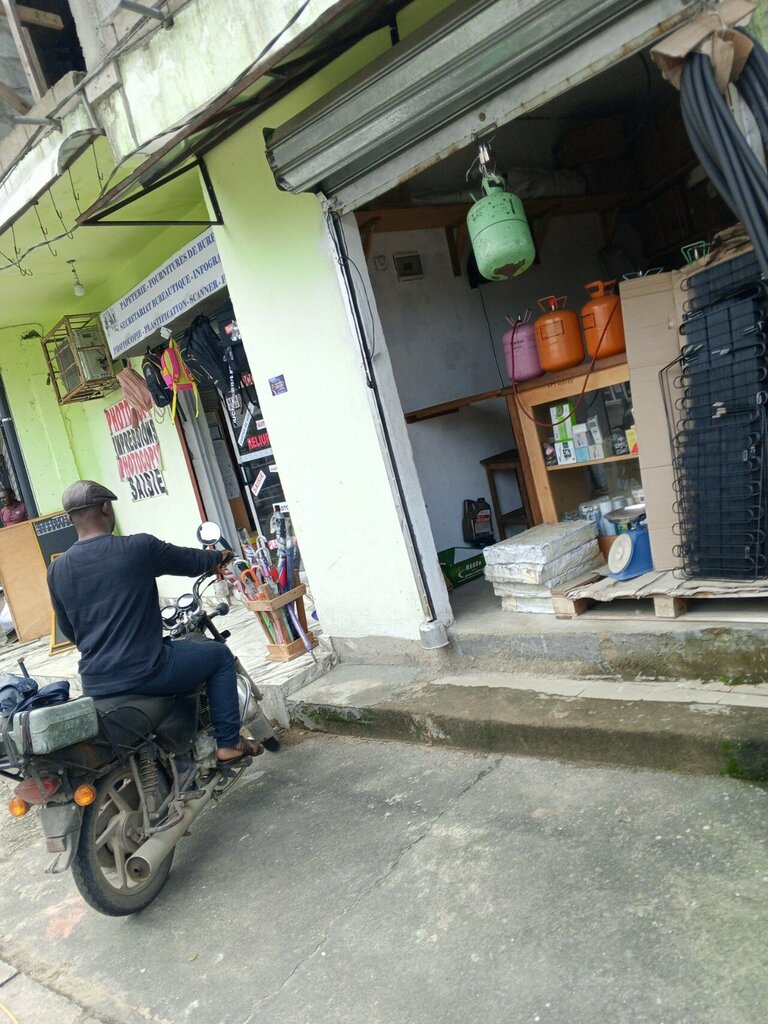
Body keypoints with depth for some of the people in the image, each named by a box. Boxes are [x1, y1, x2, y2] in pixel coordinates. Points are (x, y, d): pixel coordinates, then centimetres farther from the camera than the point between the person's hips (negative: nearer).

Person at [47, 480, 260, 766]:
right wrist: (218, 556, 28)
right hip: (145, 673, -5)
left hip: (94, 686, 6)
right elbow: (190, 561, 5)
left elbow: (68, 630, 14)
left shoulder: (56, 569, 2)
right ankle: (228, 744, 18)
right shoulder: (140, 547, -11)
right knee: (220, 655, 17)